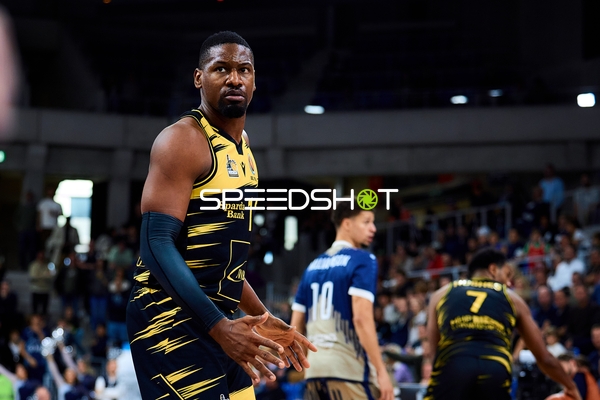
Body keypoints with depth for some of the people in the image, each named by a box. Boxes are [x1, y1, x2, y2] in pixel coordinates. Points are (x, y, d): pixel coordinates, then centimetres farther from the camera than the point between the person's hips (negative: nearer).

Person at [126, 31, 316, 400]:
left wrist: (262, 317, 21)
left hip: (221, 317, 9)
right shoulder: (182, 141, -12)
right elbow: (157, 244, -21)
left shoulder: (242, 147, 15)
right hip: (172, 318, -9)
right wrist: (219, 326, -29)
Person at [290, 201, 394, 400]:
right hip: (349, 369, -7)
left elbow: (295, 327, 17)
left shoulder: (313, 266, 17)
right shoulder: (362, 260, -5)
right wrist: (381, 371, -16)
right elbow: (361, 318, -17)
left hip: (314, 369, 7)